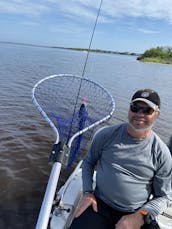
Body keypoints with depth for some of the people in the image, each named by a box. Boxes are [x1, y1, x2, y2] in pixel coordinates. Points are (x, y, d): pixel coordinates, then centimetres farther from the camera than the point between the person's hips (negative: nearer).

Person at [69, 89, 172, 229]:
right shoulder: (106, 135, -4)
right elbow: (88, 162, 9)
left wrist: (140, 217, -13)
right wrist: (88, 192, -2)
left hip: (139, 214, 1)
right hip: (100, 206, 0)